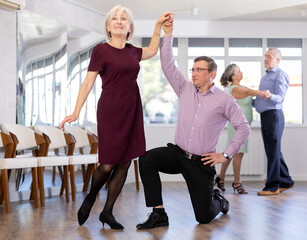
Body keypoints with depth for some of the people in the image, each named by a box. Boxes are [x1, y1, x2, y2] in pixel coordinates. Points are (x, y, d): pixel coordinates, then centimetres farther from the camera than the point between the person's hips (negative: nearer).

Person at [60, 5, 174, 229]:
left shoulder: (132, 51, 11)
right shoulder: (101, 50, -4)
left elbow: (152, 50, 33)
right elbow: (88, 82, -6)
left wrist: (158, 25, 26)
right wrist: (76, 112, -12)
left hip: (131, 110, 6)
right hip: (110, 110, -5)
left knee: (125, 163, 3)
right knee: (108, 164, -7)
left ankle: (107, 212, 13)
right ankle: (90, 199, 22)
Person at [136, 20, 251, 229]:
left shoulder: (224, 100, -4)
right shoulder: (186, 89, 6)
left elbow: (244, 128, -2)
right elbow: (168, 65, 2)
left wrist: (226, 155, -7)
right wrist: (168, 34, -5)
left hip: (201, 163, -3)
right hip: (177, 154, 3)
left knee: (204, 217, -1)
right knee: (146, 159, -28)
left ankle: (219, 200, 38)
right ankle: (159, 214, -20)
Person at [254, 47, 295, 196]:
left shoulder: (280, 75, -7)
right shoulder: (265, 76, 22)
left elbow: (279, 98, -17)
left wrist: (270, 96, -36)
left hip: (273, 115, -9)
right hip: (264, 115, 9)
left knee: (273, 152, -8)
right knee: (272, 151, 12)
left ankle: (272, 186, -5)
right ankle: (286, 181, 22)